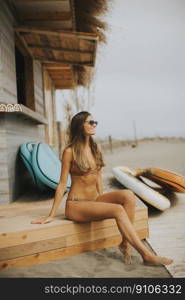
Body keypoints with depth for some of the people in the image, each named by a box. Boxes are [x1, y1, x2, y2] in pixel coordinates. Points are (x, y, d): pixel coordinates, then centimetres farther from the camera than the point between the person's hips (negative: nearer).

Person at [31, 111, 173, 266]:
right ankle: (147, 255, -20)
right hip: (76, 204, -6)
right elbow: (62, 184, -7)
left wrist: (102, 199, 13)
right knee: (118, 210, -28)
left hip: (95, 200, 6)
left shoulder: (97, 148, 8)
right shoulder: (70, 151, -10)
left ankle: (125, 243, -15)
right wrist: (51, 215, -6)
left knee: (128, 195, -20)